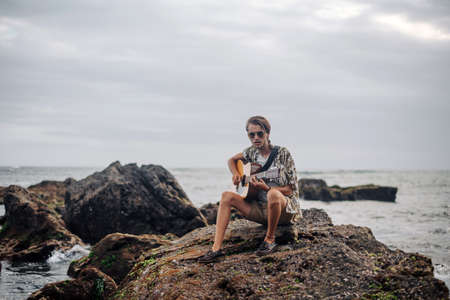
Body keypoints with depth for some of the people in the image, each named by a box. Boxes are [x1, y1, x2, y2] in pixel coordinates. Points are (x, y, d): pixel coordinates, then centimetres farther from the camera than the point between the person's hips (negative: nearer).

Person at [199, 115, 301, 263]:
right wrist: (236, 175, 6)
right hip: (259, 208, 6)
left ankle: (270, 239, -16)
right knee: (227, 196, -11)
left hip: (283, 210, -6)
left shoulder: (282, 154, -8)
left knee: (273, 194, -39)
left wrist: (266, 188, -25)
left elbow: (291, 190, -10)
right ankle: (216, 248, -20)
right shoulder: (252, 152, 7)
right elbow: (232, 160, 27)